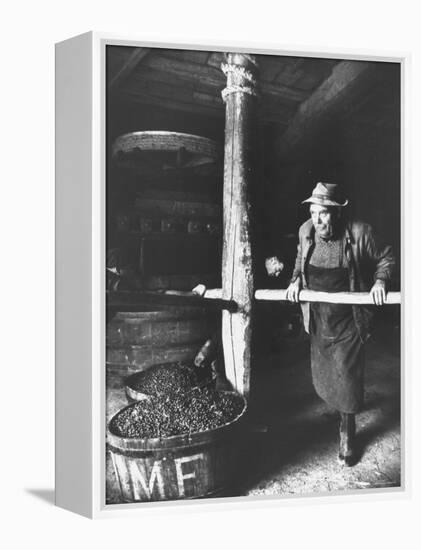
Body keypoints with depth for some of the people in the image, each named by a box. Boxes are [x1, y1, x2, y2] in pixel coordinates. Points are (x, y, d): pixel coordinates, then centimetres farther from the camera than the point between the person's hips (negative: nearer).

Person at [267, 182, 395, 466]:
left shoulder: (359, 233, -17)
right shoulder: (306, 231, -4)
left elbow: (386, 258, -1)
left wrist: (380, 281, -18)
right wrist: (296, 279, -1)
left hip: (349, 323, -4)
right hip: (318, 322, 5)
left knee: (347, 377, 0)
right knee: (323, 377, 17)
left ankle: (348, 435, 20)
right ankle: (342, 405, 50)